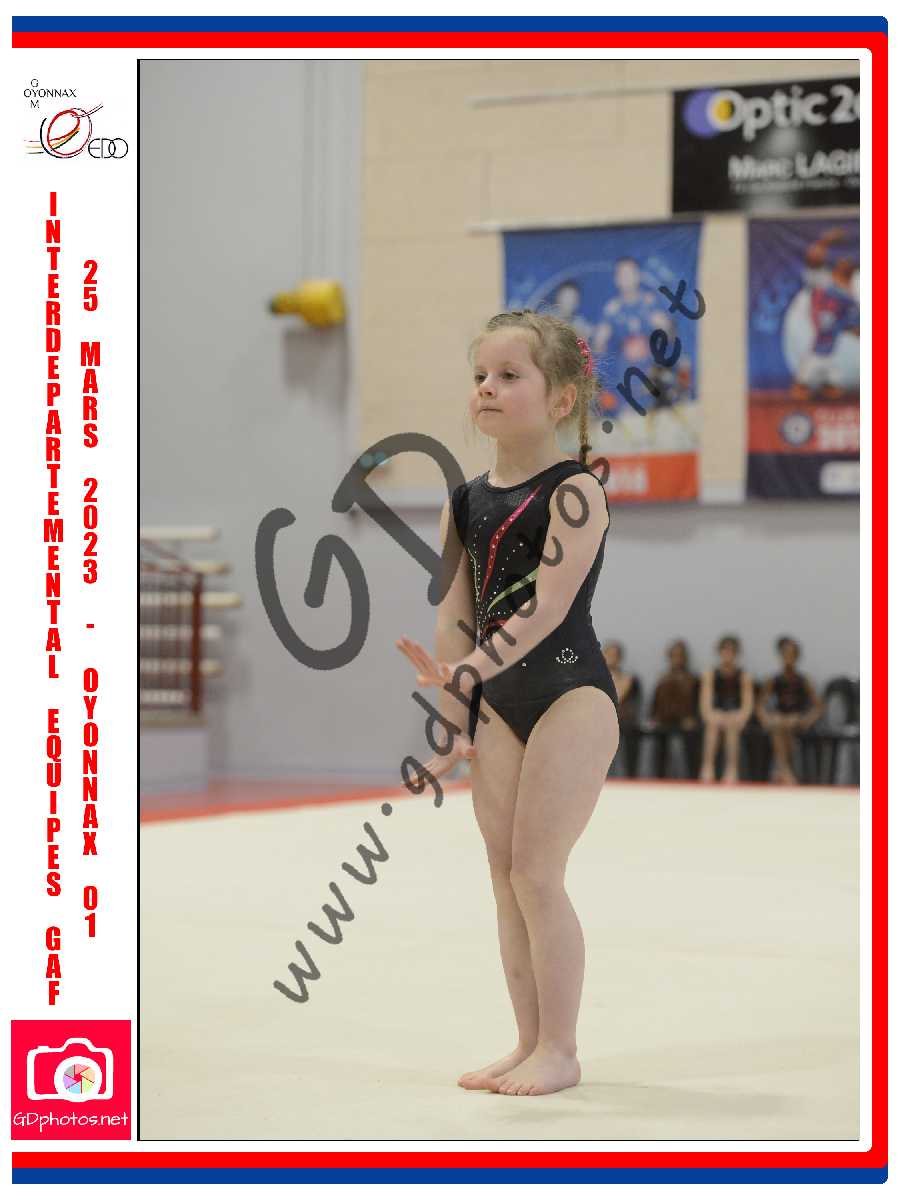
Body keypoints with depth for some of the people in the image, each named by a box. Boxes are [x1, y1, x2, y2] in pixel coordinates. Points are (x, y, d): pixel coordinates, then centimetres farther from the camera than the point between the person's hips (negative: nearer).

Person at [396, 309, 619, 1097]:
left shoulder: (574, 491, -12)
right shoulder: (466, 502, 8)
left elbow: (547, 608, -21)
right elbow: (455, 618, 8)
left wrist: (466, 672, -31)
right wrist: (454, 722, 4)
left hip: (571, 694, -7)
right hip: (498, 703, 7)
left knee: (536, 872, -7)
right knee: (505, 877, 8)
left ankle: (560, 1050, 3)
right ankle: (529, 1044, 17)